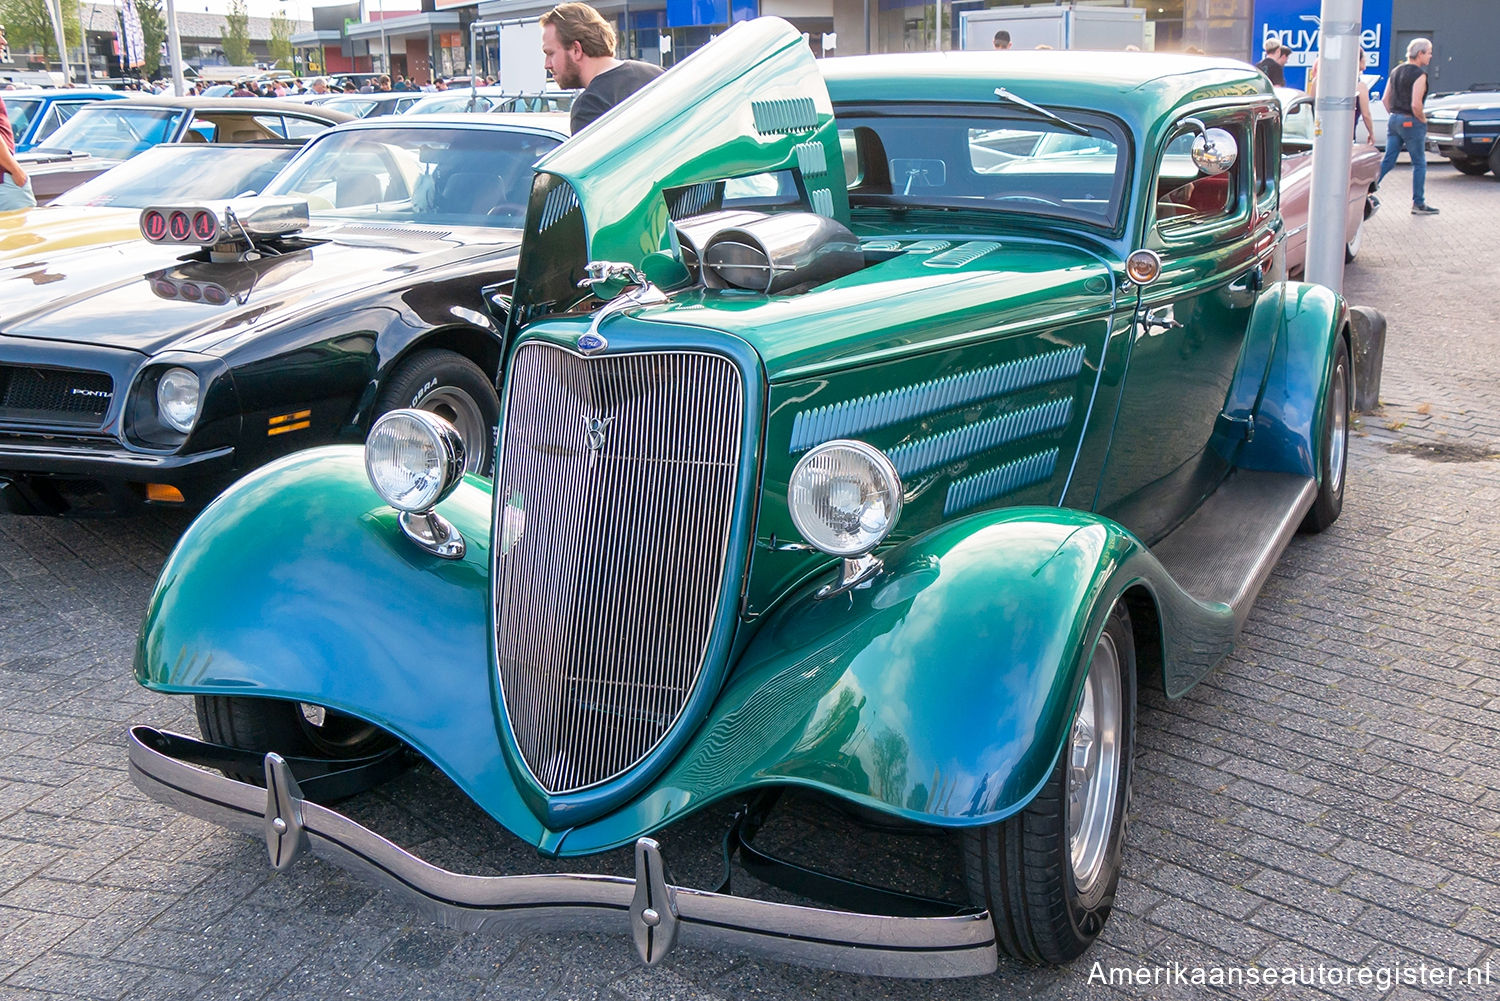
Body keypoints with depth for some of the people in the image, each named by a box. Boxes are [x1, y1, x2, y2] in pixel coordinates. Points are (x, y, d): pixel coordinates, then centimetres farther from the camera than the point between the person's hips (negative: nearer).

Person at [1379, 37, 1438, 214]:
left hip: (1393, 120, 7)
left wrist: (1395, 115, 18)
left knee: (1388, 160, 10)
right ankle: (1418, 204, 8)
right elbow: (1416, 104, -21)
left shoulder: (1396, 71, 10)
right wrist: (1423, 120, -7)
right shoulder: (1419, 74, -14)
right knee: (1419, 164, 4)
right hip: (1411, 122, -7)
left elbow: (1385, 100, 13)